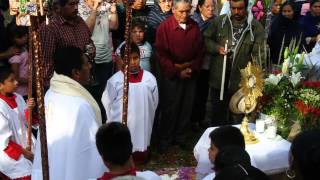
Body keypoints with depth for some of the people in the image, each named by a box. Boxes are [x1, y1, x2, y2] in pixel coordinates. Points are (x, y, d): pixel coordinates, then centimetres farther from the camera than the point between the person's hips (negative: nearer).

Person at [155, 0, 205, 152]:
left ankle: (180, 136, 26)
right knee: (170, 108, 4)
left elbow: (200, 50, 8)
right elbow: (161, 54, -11)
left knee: (186, 107, 9)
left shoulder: (194, 26, 2)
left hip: (190, 74, 4)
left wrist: (192, 68, -5)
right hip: (171, 75, -3)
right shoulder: (164, 27, -10)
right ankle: (165, 139, 20)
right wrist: (177, 71, -13)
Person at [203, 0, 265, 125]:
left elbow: (259, 55, -9)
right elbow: (206, 39, 10)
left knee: (237, 117, 15)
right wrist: (217, 48, -10)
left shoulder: (256, 27, -7)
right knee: (217, 114, 19)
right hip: (218, 77, 2)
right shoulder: (219, 21, -1)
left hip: (241, 80, -2)